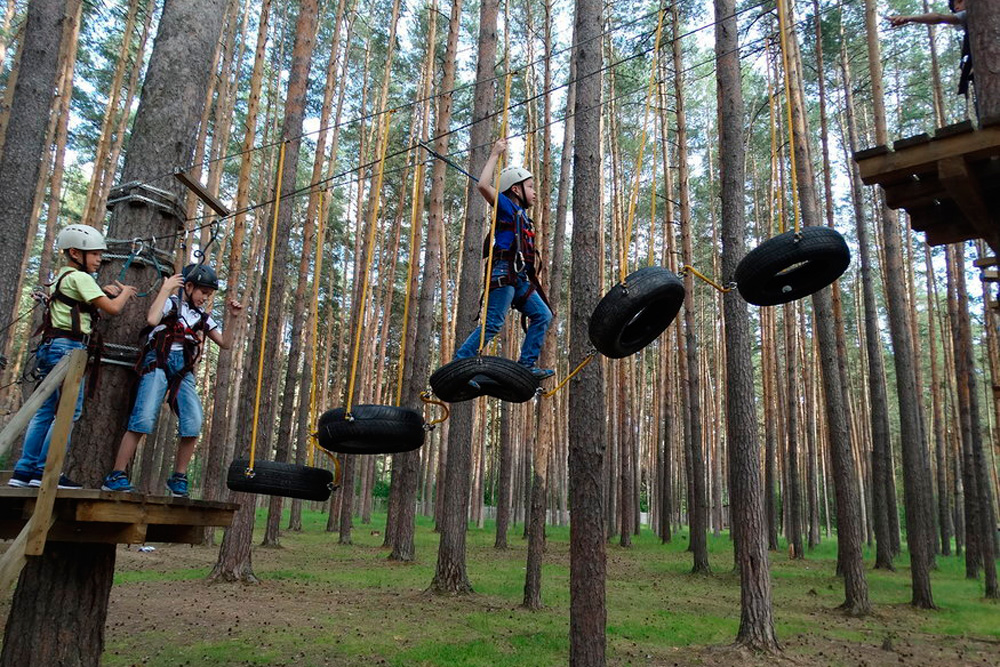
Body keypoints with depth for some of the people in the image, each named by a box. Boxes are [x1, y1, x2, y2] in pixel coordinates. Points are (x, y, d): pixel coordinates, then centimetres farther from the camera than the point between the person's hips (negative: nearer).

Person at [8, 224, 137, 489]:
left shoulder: (62, 277, 21)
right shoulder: (80, 278, -8)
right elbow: (112, 308, -12)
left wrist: (103, 292, 14)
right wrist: (125, 291, 6)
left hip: (51, 348, 10)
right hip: (68, 347, -10)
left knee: (44, 411, 9)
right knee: (68, 412, -7)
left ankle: (24, 471, 11)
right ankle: (45, 472, -6)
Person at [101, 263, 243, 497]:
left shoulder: (203, 317, 23)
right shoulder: (171, 302, 8)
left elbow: (225, 344, 21)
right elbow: (152, 319, -14)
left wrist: (233, 317, 11)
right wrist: (166, 289, -6)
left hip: (184, 370, 4)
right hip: (158, 363, -4)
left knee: (193, 424, -13)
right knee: (144, 420, -17)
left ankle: (178, 478, 0)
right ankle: (116, 476, -9)